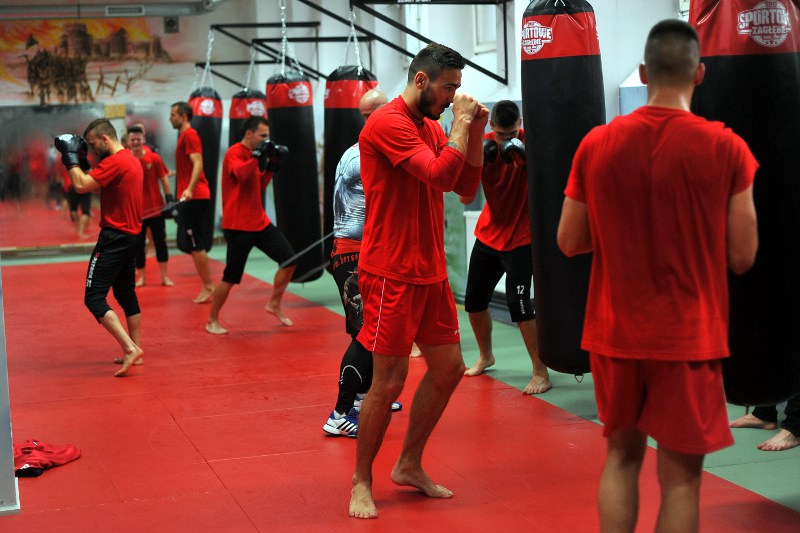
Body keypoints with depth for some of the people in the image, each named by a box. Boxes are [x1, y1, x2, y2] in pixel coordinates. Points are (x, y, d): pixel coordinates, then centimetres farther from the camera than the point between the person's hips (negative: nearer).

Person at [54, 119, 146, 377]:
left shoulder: (115, 162, -17)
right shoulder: (132, 160, 14)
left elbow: (81, 185, -21)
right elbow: (97, 183, 20)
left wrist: (72, 158, -8)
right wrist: (81, 162, 9)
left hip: (113, 237, -10)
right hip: (130, 237, 10)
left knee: (94, 298, -10)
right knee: (126, 295, 18)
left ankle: (130, 348, -18)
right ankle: (134, 350, 24)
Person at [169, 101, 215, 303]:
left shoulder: (190, 135, -10)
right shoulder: (185, 136, 19)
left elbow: (198, 163, -22)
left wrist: (190, 189, -31)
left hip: (195, 197, -10)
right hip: (191, 198, 10)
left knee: (195, 244, -8)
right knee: (193, 244, 12)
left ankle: (208, 287, -3)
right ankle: (207, 286, 15)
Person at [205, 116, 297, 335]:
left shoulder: (252, 154, 14)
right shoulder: (235, 153, -11)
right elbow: (241, 173, -31)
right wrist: (257, 155, -28)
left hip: (259, 222, 9)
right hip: (239, 226, -8)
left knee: (290, 259, 3)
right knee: (231, 277, -4)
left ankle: (274, 304, 20)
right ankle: (212, 321, 12)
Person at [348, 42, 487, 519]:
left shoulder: (432, 126, 14)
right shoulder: (389, 123, -14)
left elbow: (467, 186, 13)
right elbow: (440, 176, -25)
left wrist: (475, 134, 2)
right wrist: (460, 125, -14)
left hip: (431, 272, 9)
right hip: (392, 274, -9)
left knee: (449, 368, 12)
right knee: (390, 380, -3)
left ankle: (410, 465, 28)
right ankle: (362, 482, 14)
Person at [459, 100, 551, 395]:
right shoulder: (482, 145, -7)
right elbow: (465, 198, -12)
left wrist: (525, 154, -35)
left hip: (521, 237, -4)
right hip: (488, 235, 5)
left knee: (518, 301, -18)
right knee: (474, 300, 12)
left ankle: (541, 373, -10)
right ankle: (486, 356, 38)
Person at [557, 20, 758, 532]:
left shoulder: (598, 144, -2)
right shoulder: (725, 148, -10)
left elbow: (570, 242, 4)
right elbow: (742, 257, -7)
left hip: (614, 332, 3)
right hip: (688, 337, -3)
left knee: (622, 453, 20)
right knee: (680, 475, 6)